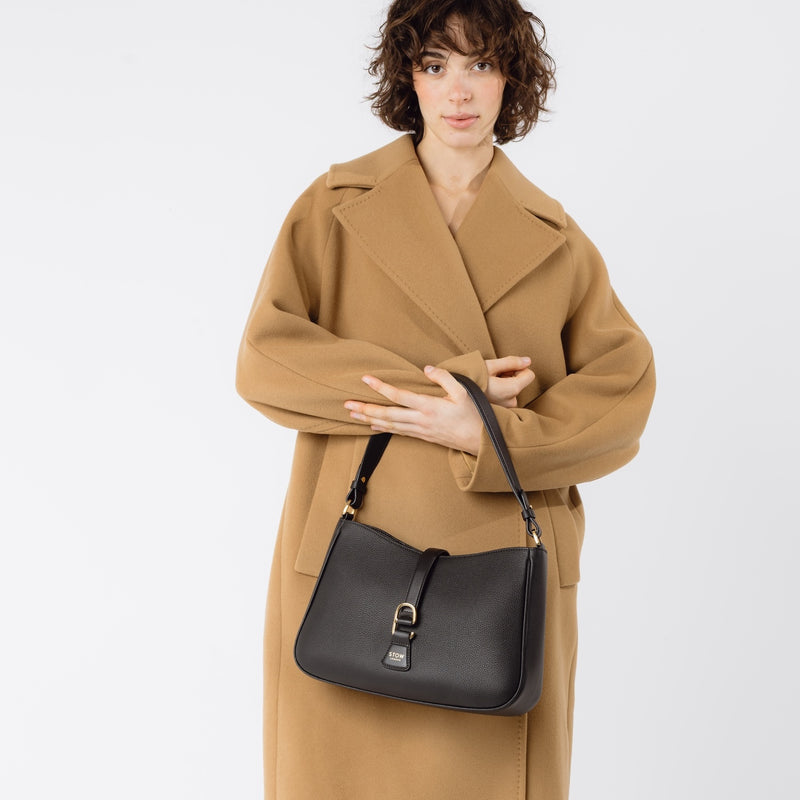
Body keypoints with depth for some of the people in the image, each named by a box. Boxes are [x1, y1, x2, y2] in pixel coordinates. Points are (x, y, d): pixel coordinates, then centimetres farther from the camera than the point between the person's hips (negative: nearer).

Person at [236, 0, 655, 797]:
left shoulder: (554, 239, 6)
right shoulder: (336, 207, 3)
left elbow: (623, 390, 0)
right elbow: (264, 358, -6)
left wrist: (484, 436, -16)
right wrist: (446, 386, -13)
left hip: (502, 577, 1)